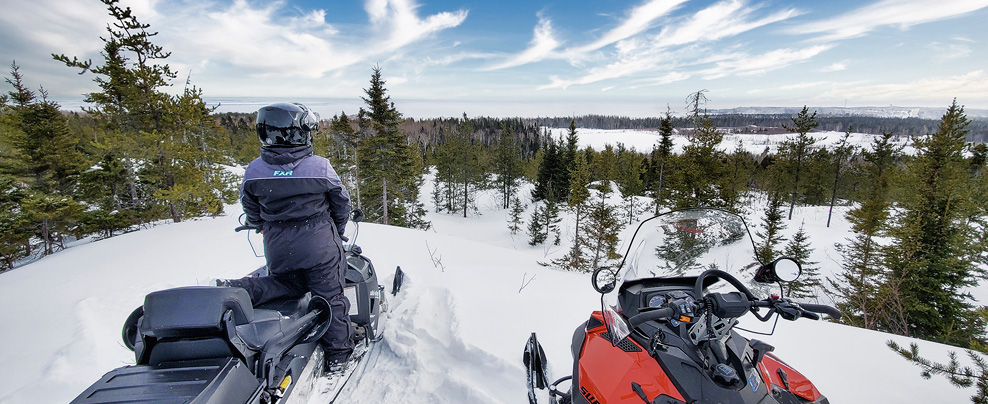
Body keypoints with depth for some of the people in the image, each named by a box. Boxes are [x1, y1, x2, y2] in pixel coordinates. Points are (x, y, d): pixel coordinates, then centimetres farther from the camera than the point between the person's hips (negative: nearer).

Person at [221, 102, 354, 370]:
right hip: (319, 245, -3)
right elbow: (342, 202, -3)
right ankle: (338, 353, 17)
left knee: (285, 284, 26)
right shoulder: (320, 167, -13)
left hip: (277, 249, 4)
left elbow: (251, 212, 8)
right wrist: (337, 231, 15)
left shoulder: (254, 171, -3)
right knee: (330, 295, 8)